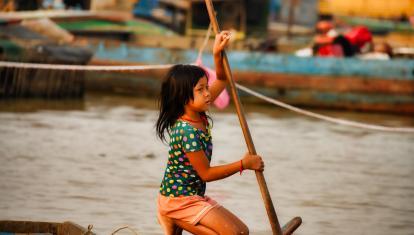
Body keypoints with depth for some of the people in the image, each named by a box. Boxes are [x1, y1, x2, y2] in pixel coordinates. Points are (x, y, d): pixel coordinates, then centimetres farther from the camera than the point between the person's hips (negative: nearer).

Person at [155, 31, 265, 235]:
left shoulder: (199, 115, 3)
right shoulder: (187, 131, -23)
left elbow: (221, 80, 15)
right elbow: (206, 173, -18)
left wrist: (217, 54, -3)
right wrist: (243, 164, -13)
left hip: (195, 197, 9)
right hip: (179, 199, -9)